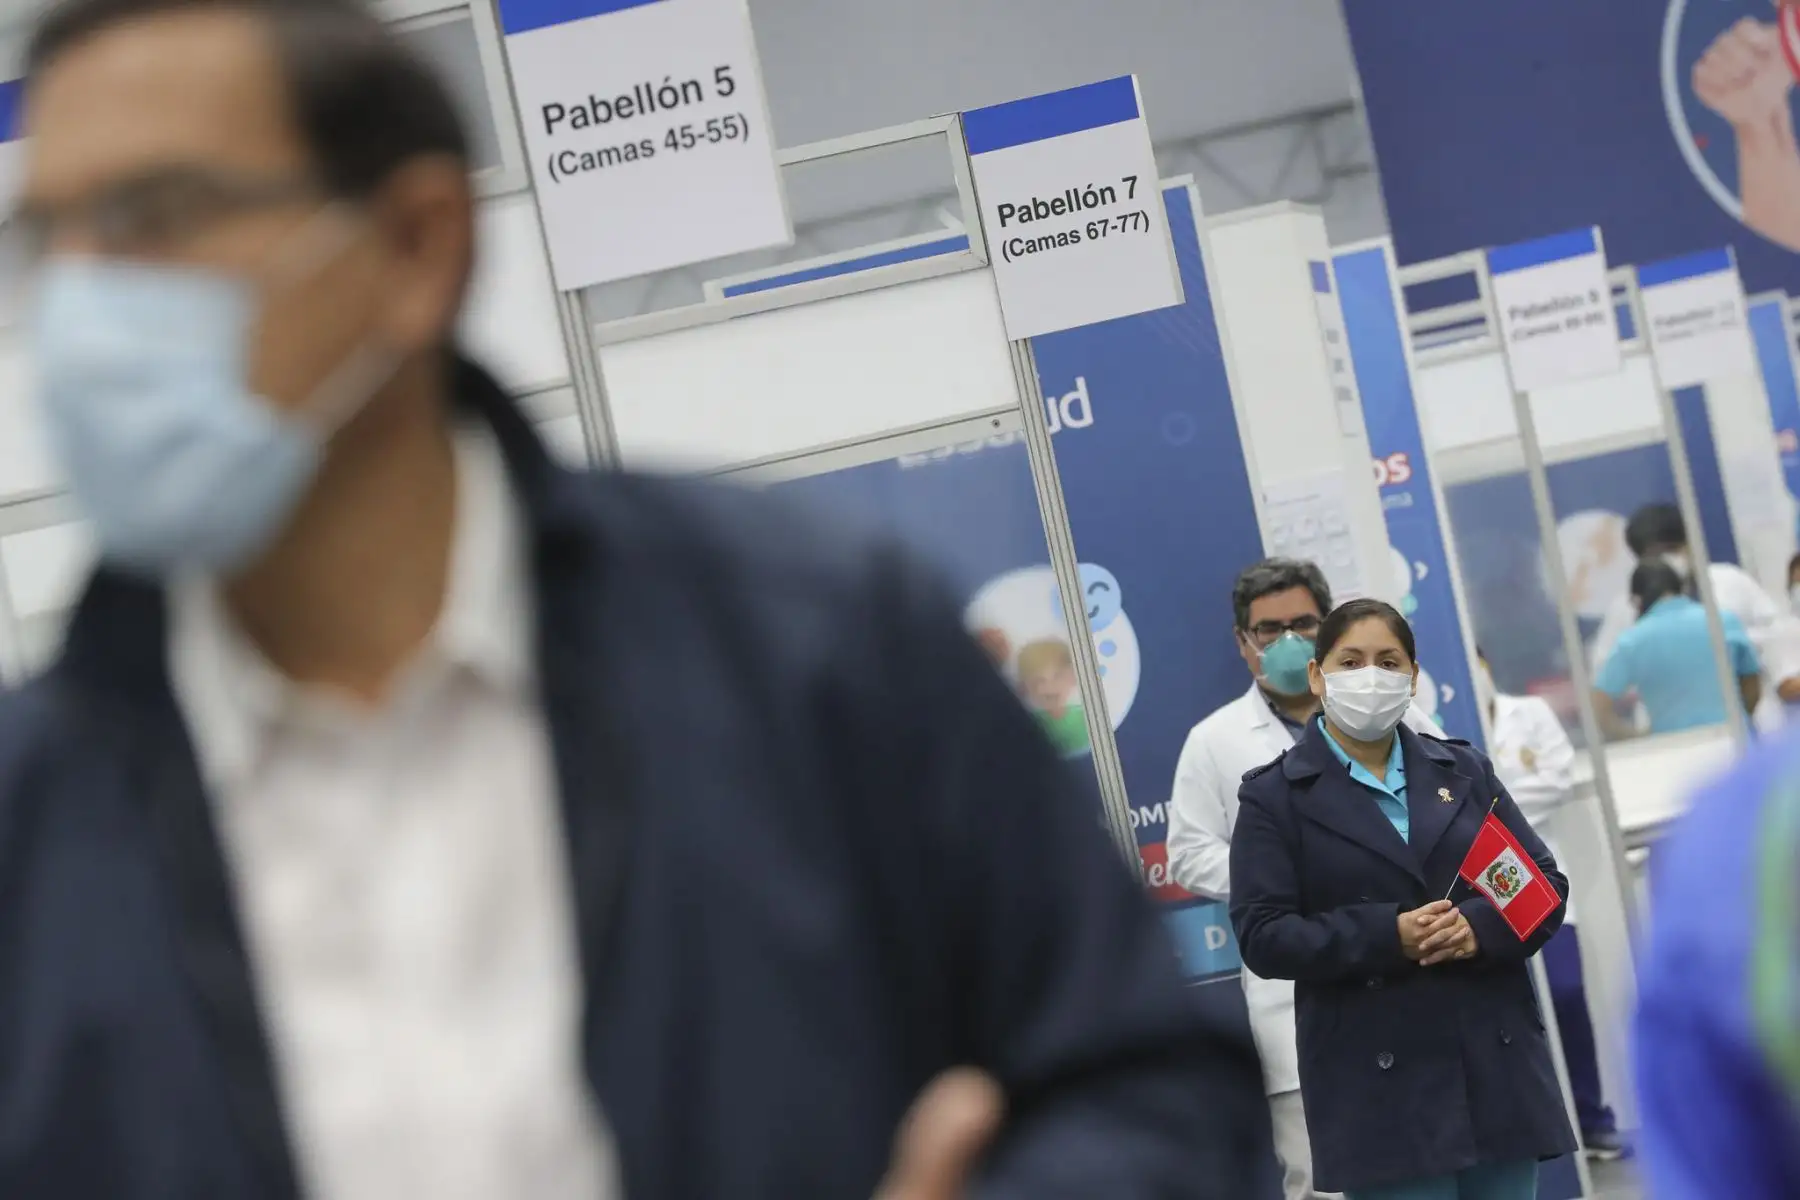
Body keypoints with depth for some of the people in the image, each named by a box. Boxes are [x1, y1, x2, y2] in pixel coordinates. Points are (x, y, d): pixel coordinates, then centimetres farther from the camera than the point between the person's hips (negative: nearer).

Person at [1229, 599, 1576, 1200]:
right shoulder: (1274, 796, 1)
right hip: (1383, 1084, -4)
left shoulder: (1465, 770, 13)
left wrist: (1480, 928, -13)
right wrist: (1388, 936, -19)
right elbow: (1263, 937, -8)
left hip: (1497, 1060, 4)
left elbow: (1545, 884, 9)